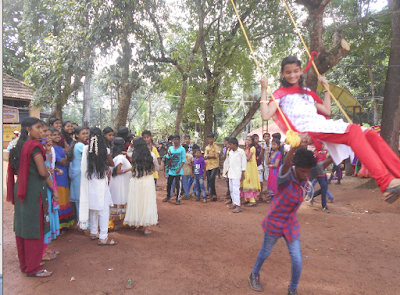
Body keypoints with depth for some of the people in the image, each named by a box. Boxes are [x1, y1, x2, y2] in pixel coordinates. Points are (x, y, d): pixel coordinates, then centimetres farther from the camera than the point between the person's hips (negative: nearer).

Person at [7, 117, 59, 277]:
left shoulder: (18, 146, 10)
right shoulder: (34, 146, -15)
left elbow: (14, 169, 15)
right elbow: (43, 172, -18)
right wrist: (53, 189, -5)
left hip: (20, 190, 8)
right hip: (34, 190, -8)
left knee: (22, 226, 15)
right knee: (34, 228, 1)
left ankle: (24, 264, 28)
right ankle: (33, 268, 12)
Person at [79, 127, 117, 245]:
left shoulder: (86, 149, -6)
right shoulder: (105, 150, -10)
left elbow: (83, 167, 4)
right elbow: (112, 164, 4)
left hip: (89, 182, 4)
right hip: (101, 183, -4)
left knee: (92, 208, 17)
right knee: (104, 210, 2)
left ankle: (94, 233, 30)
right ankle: (103, 237, 4)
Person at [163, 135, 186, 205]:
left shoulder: (182, 149, -6)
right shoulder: (170, 148, 6)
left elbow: (183, 160, -9)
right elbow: (167, 158, 9)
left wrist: (179, 169, -17)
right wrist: (168, 154, -13)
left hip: (178, 171, -4)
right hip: (170, 170, 4)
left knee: (178, 185, -2)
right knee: (169, 184, 14)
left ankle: (178, 199, 8)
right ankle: (168, 196, 31)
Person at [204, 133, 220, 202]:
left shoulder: (216, 147, -1)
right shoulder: (206, 147, 14)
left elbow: (216, 156, -12)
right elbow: (205, 157, 5)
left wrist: (208, 156, -5)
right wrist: (212, 156, -11)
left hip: (214, 165, -6)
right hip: (208, 166, 6)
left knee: (212, 178, -23)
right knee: (209, 180, 5)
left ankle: (213, 194, -12)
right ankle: (213, 195, 17)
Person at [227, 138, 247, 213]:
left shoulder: (241, 151, -7)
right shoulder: (230, 152, 13)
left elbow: (244, 163, -7)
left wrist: (242, 174, -8)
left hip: (236, 174, -7)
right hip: (231, 173, 8)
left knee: (236, 189, -11)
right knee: (231, 189, 11)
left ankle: (238, 206, -9)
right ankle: (234, 203, 23)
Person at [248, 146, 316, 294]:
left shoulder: (304, 180, -8)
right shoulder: (286, 177, -28)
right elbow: (285, 164, -50)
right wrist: (295, 145, -64)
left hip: (291, 223, 5)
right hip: (274, 221, -4)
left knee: (297, 260, 2)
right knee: (266, 251, 17)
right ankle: (254, 275, 46)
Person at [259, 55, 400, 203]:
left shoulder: (307, 92, 32)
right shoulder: (280, 94, 13)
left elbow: (326, 111, 27)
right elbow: (266, 115, -4)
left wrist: (326, 88, 31)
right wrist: (264, 90, -1)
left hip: (324, 125, 7)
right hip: (309, 130, -7)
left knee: (370, 134, -14)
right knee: (355, 131, -30)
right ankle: (386, 183, -38)